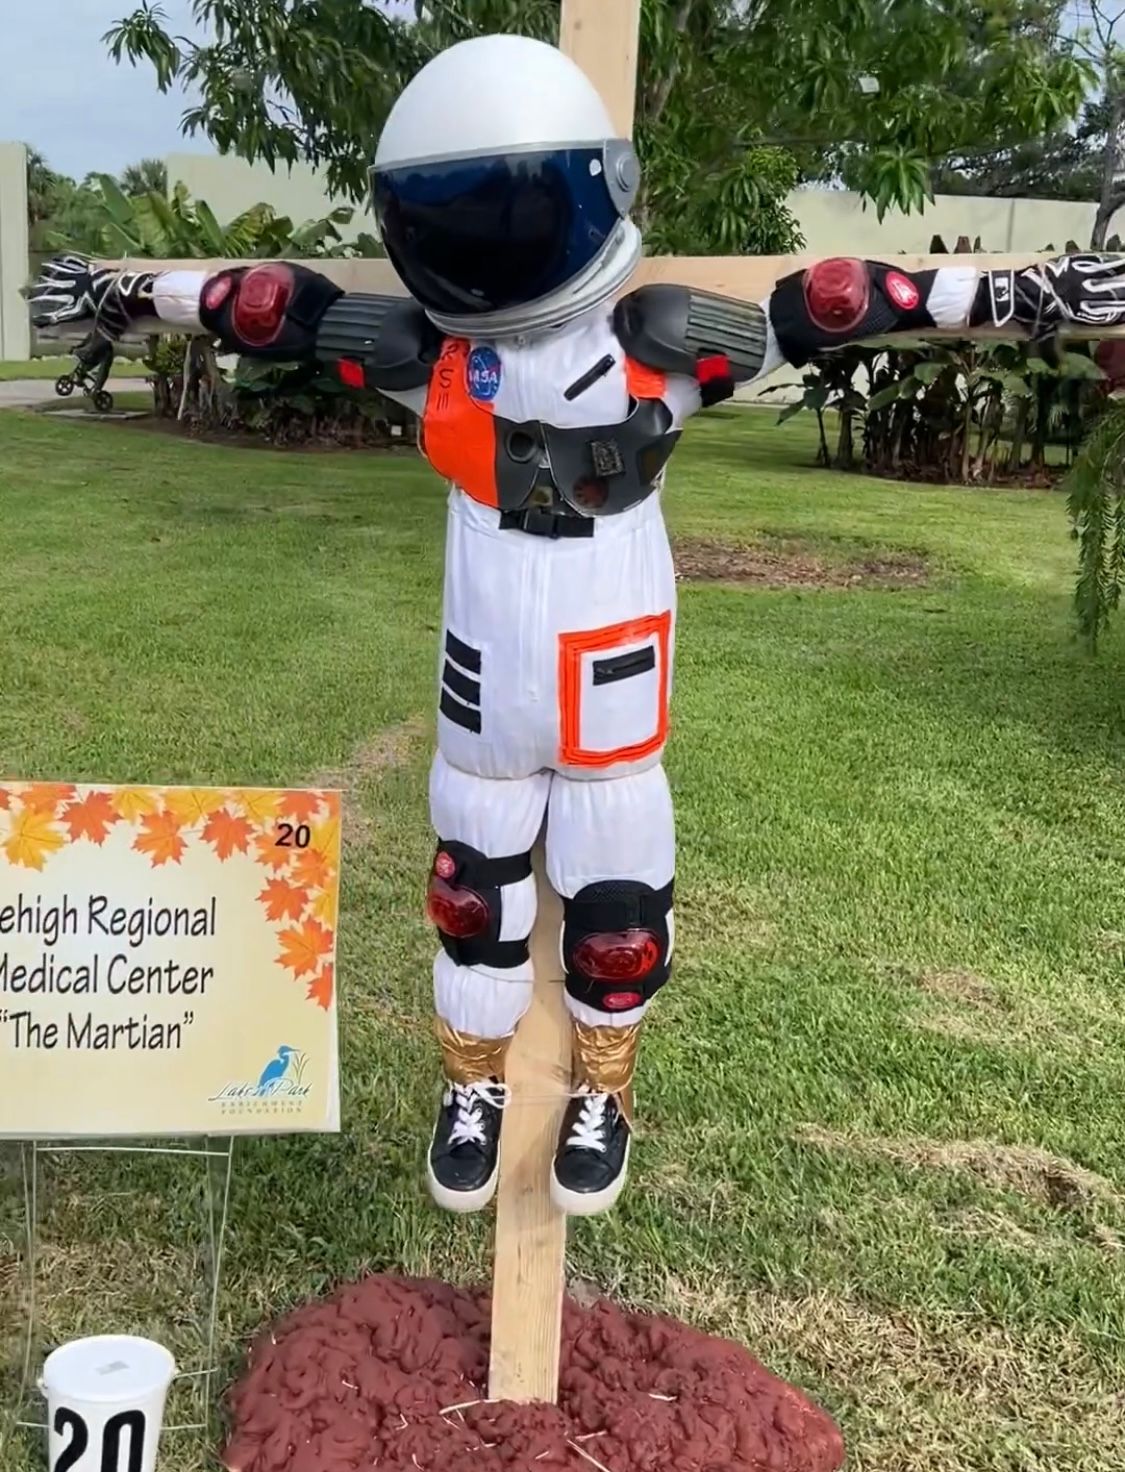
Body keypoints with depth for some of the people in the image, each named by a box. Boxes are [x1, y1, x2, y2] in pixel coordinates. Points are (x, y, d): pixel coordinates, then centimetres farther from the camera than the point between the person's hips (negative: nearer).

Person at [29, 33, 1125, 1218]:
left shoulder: (666, 341, -15)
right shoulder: (427, 349, -9)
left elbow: (830, 306, -12)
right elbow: (272, 306, 2)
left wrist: (1029, 293, -11)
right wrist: (122, 294, 11)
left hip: (609, 697, -1)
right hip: (484, 693, 2)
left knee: (614, 911, 13)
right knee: (472, 896, 16)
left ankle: (601, 1098, 39)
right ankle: (474, 1090, 40)